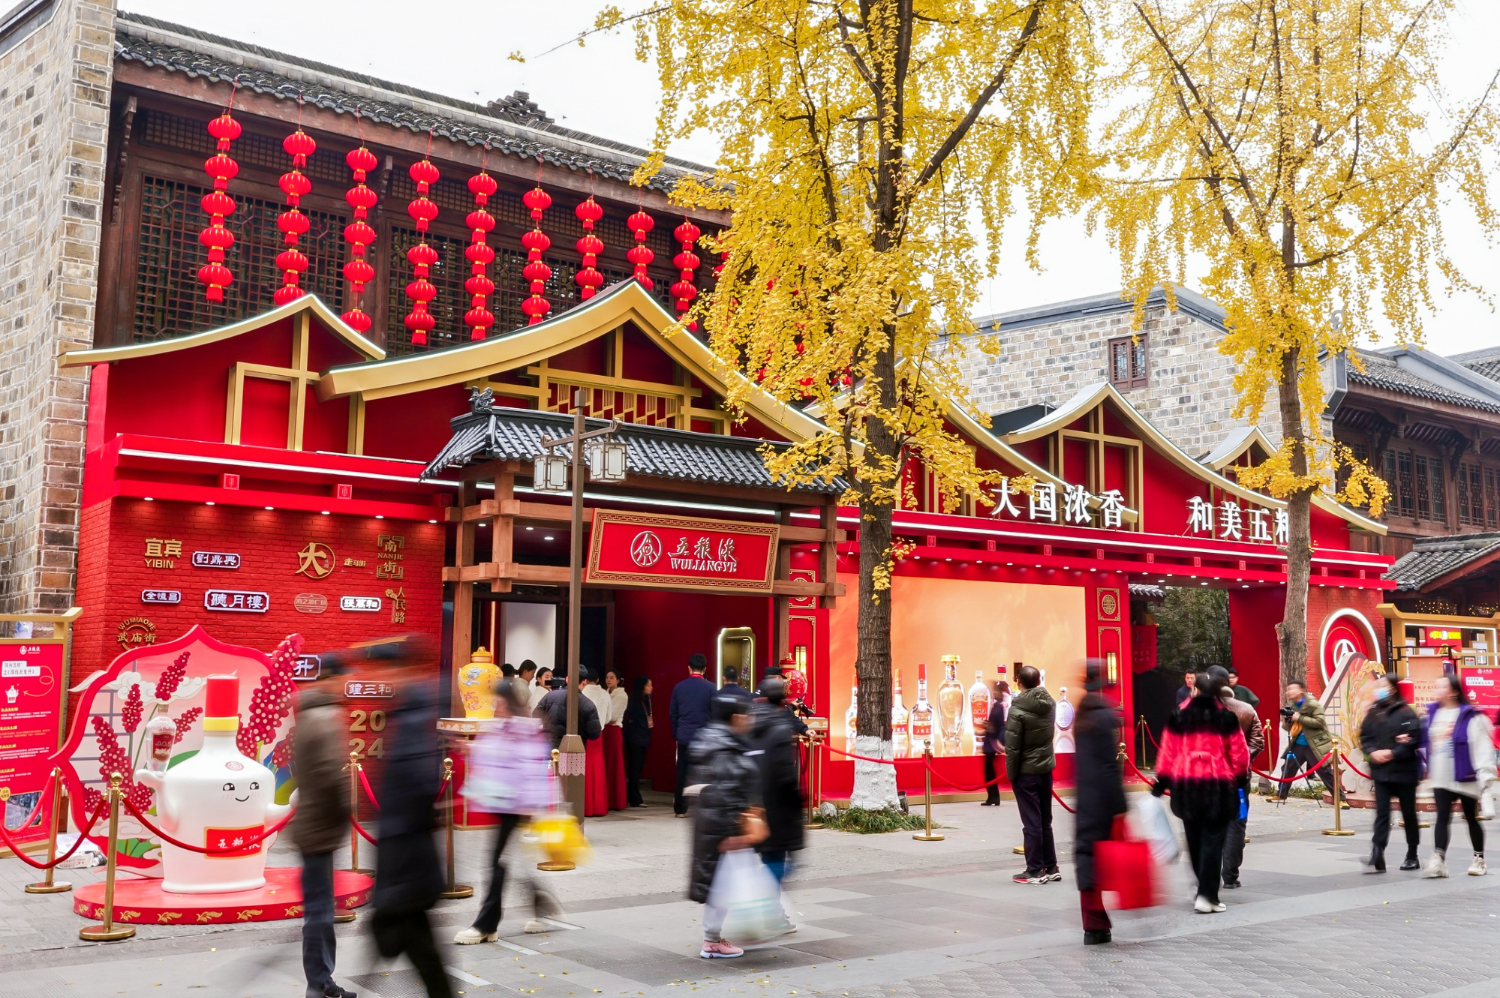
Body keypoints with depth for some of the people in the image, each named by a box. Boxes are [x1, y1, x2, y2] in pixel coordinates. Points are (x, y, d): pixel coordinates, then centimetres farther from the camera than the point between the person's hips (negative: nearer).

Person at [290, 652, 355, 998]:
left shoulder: (309, 715, 13)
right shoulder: (326, 719, -19)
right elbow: (333, 775, -25)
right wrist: (348, 811, -12)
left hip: (313, 824, 10)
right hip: (320, 827, -10)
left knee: (320, 907, 15)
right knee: (319, 909, -3)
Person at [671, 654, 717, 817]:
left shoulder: (679, 687, 2)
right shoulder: (710, 687, -7)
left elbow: (672, 714, 6)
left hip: (684, 736, 2)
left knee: (682, 773, 8)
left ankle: (680, 809, 10)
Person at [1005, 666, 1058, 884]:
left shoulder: (1017, 710, -18)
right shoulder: (1049, 703, 1)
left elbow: (1012, 746, -17)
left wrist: (1011, 773, -8)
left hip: (1026, 772, -6)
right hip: (1046, 769, 6)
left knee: (1031, 823, -1)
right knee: (1045, 821, 16)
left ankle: (1035, 871, 4)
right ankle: (1051, 867, 21)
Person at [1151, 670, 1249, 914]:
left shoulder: (1178, 717, 1)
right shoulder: (1226, 717, -3)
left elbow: (1168, 752, 3)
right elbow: (1238, 753, 1)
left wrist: (1162, 780, 11)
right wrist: (1242, 779, 16)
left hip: (1186, 786, 2)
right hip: (1218, 786, -2)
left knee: (1195, 841, 16)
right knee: (1213, 841, 0)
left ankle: (1206, 890, 28)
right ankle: (1206, 896, -7)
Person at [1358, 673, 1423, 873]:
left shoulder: (1406, 712, -10)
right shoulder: (1373, 713, 7)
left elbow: (1414, 740, -16)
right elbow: (1365, 736, 9)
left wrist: (1393, 753, -20)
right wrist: (1372, 752, -10)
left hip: (1404, 772, -4)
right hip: (1381, 772, 4)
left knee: (1409, 814, 11)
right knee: (1382, 814, -2)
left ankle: (1412, 856, 24)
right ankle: (1377, 857, -9)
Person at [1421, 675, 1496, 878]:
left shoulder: (1470, 716, -13)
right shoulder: (1431, 712, 6)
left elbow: (1482, 747, -16)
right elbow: (1426, 741, 15)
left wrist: (1485, 776, -20)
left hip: (1466, 778, -4)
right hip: (1441, 779, 4)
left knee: (1472, 818, 12)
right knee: (1442, 818, -2)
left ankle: (1479, 859, 26)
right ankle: (1438, 861, -7)